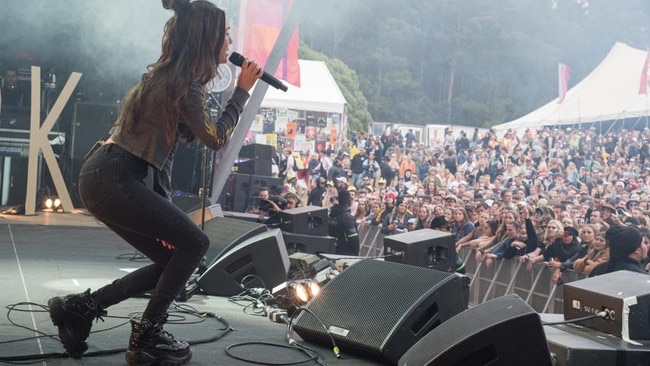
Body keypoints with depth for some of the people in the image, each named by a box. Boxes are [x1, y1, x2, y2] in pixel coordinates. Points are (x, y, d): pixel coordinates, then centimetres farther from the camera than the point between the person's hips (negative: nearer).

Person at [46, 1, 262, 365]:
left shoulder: (171, 76, 16)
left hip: (106, 176, 9)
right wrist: (243, 90, 4)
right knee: (194, 243, -2)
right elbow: (216, 138, -3)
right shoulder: (184, 83, -14)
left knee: (172, 259, 10)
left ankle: (78, 307, 14)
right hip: (113, 179, -9)